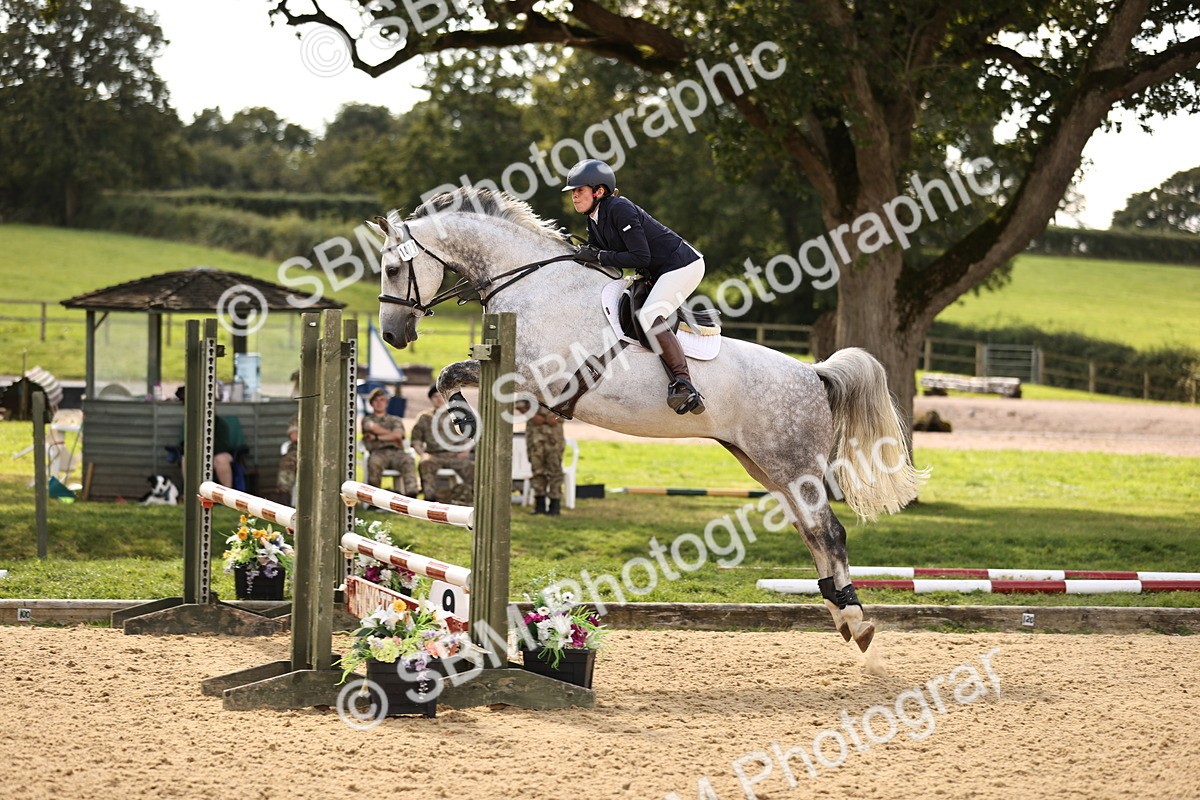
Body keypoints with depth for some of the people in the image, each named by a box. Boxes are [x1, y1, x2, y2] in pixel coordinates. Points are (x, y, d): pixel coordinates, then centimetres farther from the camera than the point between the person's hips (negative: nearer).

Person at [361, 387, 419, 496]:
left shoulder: (396, 420, 28)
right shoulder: (367, 420, 26)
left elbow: (398, 435, 6)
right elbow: (373, 427, 1)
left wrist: (377, 437, 1)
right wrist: (392, 435, 7)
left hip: (396, 451, 1)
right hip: (378, 452, -1)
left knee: (408, 460, -35)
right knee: (374, 462, -40)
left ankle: (411, 494, -52)